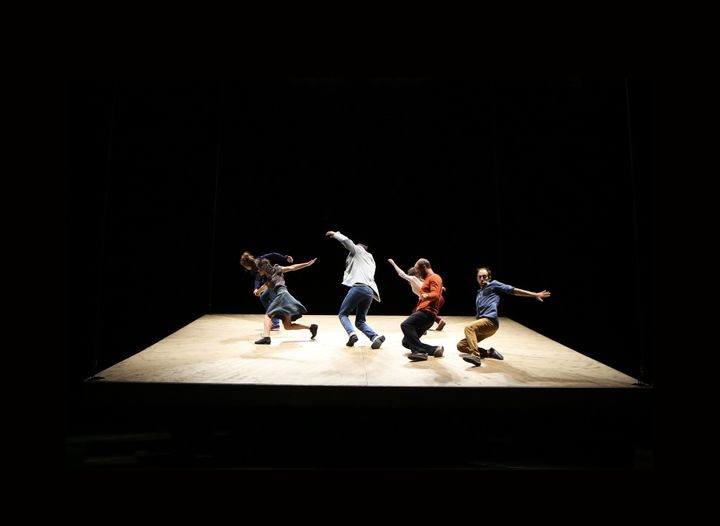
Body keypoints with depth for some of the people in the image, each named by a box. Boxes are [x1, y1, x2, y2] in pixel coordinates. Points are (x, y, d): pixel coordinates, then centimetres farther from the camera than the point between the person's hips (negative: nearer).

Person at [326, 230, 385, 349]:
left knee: (342, 314, 8)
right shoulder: (371, 260, 34)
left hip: (359, 287, -6)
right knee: (360, 321, 11)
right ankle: (375, 337, -16)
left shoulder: (358, 250, 16)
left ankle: (351, 334, -18)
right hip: (370, 291, 6)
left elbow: (346, 241, 3)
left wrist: (335, 234, 17)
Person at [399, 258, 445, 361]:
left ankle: (419, 351, -40)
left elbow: (435, 294, -19)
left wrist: (426, 296, -40)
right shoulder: (428, 280, 31)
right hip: (422, 312, 11)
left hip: (426, 312, -10)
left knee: (405, 325, -34)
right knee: (406, 342, 4)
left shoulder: (434, 278, 1)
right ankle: (434, 349, -1)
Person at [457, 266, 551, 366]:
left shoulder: (493, 285, 9)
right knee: (461, 345, 0)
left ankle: (475, 356, -46)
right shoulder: (479, 292, 30)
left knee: (469, 328, -35)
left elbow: (513, 290, 1)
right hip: (482, 323, 8)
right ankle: (489, 352, -1)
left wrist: (535, 295, -6)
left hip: (490, 321, -8)